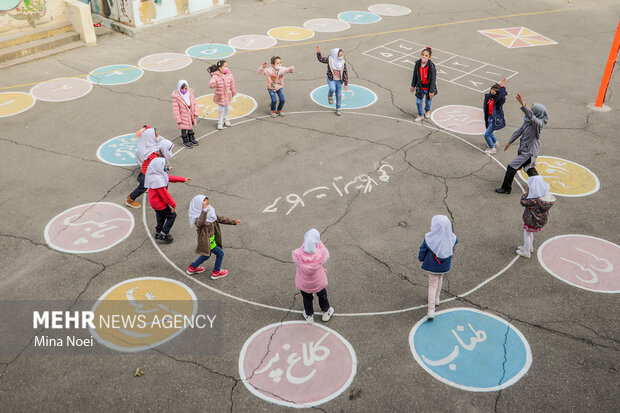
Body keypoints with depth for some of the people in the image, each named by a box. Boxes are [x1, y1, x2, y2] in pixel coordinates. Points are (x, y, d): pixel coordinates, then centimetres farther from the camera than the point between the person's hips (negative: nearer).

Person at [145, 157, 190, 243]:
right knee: (172, 215, 6)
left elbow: (169, 177, 10)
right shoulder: (157, 179, -34)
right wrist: (173, 204, -17)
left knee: (161, 216, 27)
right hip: (159, 203, -10)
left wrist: (183, 179, 13)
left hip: (155, 201, 10)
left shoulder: (159, 174, -3)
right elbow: (164, 194, -28)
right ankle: (163, 234, 11)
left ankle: (158, 233, 43)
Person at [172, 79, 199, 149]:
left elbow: (194, 103, 5)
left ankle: (191, 138, 44)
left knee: (191, 127, 23)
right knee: (184, 129, 9)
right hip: (183, 116, -5)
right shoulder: (176, 97, -20)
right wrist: (178, 119, -18)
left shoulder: (190, 93, -4)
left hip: (191, 116, 5)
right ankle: (185, 141, 28)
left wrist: (196, 112, -4)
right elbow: (175, 109, -18)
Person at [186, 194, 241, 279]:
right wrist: (204, 211, -56)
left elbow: (221, 218, 6)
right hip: (206, 241, -9)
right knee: (220, 253, 1)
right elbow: (199, 223, -49)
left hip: (211, 239, 9)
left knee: (206, 255, 27)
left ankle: (192, 268, 46)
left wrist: (234, 222, 6)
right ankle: (216, 272, 20)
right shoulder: (198, 217, -26)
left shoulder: (211, 212, -2)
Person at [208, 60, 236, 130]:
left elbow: (232, 86, 5)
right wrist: (212, 84, -58)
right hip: (220, 96, -3)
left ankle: (226, 120, 42)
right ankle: (220, 123, 22)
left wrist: (233, 94, 16)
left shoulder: (229, 75, -7)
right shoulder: (215, 76, -18)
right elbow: (211, 82, -34)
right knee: (220, 109, 4)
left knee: (226, 108, 20)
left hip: (227, 95, 3)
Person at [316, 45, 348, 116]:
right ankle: (330, 97, 5)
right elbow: (321, 59, 6)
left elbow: (345, 73, -3)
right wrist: (318, 52, -9)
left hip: (339, 81, 2)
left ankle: (338, 109, 28)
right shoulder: (329, 59, -12)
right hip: (331, 79, -2)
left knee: (339, 95, 8)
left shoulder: (343, 62, -9)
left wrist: (346, 84, -4)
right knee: (332, 89, -31)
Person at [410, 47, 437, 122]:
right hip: (420, 87, 3)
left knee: (428, 101, 20)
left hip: (428, 87, -3)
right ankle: (420, 115, 32)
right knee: (418, 102, 8)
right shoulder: (417, 64, -12)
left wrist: (431, 91, -17)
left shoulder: (431, 66, -25)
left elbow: (433, 79, -18)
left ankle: (427, 111, 52)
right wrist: (413, 85, 10)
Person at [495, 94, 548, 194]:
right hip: (523, 148, 9)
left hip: (529, 151, -9)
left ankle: (506, 188, 8)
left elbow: (531, 117, -47)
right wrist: (510, 142, 14)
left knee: (511, 167, -6)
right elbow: (519, 130, 9)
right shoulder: (528, 120, -2)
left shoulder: (539, 123, -26)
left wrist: (523, 105, -61)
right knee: (529, 168, 25)